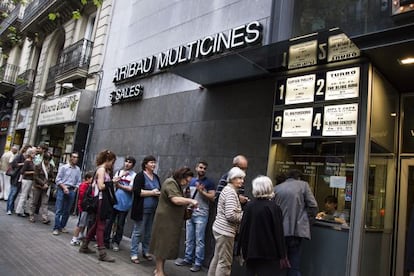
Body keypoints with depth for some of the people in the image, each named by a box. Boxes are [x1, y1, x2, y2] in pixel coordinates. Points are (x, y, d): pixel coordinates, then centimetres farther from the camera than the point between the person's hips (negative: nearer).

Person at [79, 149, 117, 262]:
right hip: (101, 200, -9)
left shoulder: (103, 169, 15)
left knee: (97, 224, 17)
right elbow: (101, 186, -20)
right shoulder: (102, 169, -12)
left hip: (102, 200, 9)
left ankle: (84, 246, 28)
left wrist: (112, 182, 3)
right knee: (101, 226, -6)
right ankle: (102, 253, -1)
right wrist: (112, 183, -8)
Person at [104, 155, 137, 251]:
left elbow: (130, 189, -12)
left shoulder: (134, 175, -4)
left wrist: (119, 185, -6)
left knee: (120, 224, 8)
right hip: (114, 200, 3)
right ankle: (105, 240, 19)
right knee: (109, 221, 6)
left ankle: (116, 242, 22)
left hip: (124, 203, -3)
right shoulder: (119, 172, 11)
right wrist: (122, 175, -12)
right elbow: (113, 181, -1)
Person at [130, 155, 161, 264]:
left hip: (153, 210, 7)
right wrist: (151, 192, -16)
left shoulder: (156, 177, 13)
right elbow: (136, 191, -17)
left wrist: (159, 193, 0)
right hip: (142, 209, -6)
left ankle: (145, 252, 27)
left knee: (148, 232, 14)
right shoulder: (140, 176, -7)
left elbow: (159, 190, 23)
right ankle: (134, 254, 11)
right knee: (138, 231, 1)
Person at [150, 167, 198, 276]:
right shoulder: (170, 183, -15)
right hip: (165, 219, -10)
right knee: (162, 245, -1)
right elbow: (176, 200, -28)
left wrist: (187, 205, 3)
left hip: (172, 220, 10)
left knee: (166, 245, 14)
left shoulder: (177, 184, 17)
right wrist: (190, 200, -23)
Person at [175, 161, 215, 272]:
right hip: (190, 213, 5)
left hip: (201, 215, -5)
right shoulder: (192, 181, 13)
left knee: (199, 240, -1)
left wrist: (201, 191, -17)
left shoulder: (209, 183, -3)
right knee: (189, 239, 12)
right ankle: (188, 259, 24)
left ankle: (198, 263, 7)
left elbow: (212, 198, -10)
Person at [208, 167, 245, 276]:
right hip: (225, 231, -10)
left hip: (219, 228, 10)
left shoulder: (227, 189, 14)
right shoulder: (231, 192, -17)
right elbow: (230, 215, -24)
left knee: (217, 258, 19)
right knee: (225, 262, -1)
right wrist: (245, 216, -9)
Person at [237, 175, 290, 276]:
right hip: (270, 253, -4)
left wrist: (242, 250, 12)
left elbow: (243, 229, 2)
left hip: (251, 252, 4)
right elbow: (279, 233, -11)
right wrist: (282, 255, -3)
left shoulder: (249, 206, -3)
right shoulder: (274, 208, -13)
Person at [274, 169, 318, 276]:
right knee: (294, 264, 5)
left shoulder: (276, 188, 7)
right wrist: (307, 215, 15)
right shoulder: (303, 184, 2)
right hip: (296, 229, -2)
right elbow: (313, 206, -3)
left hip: (279, 230, 2)